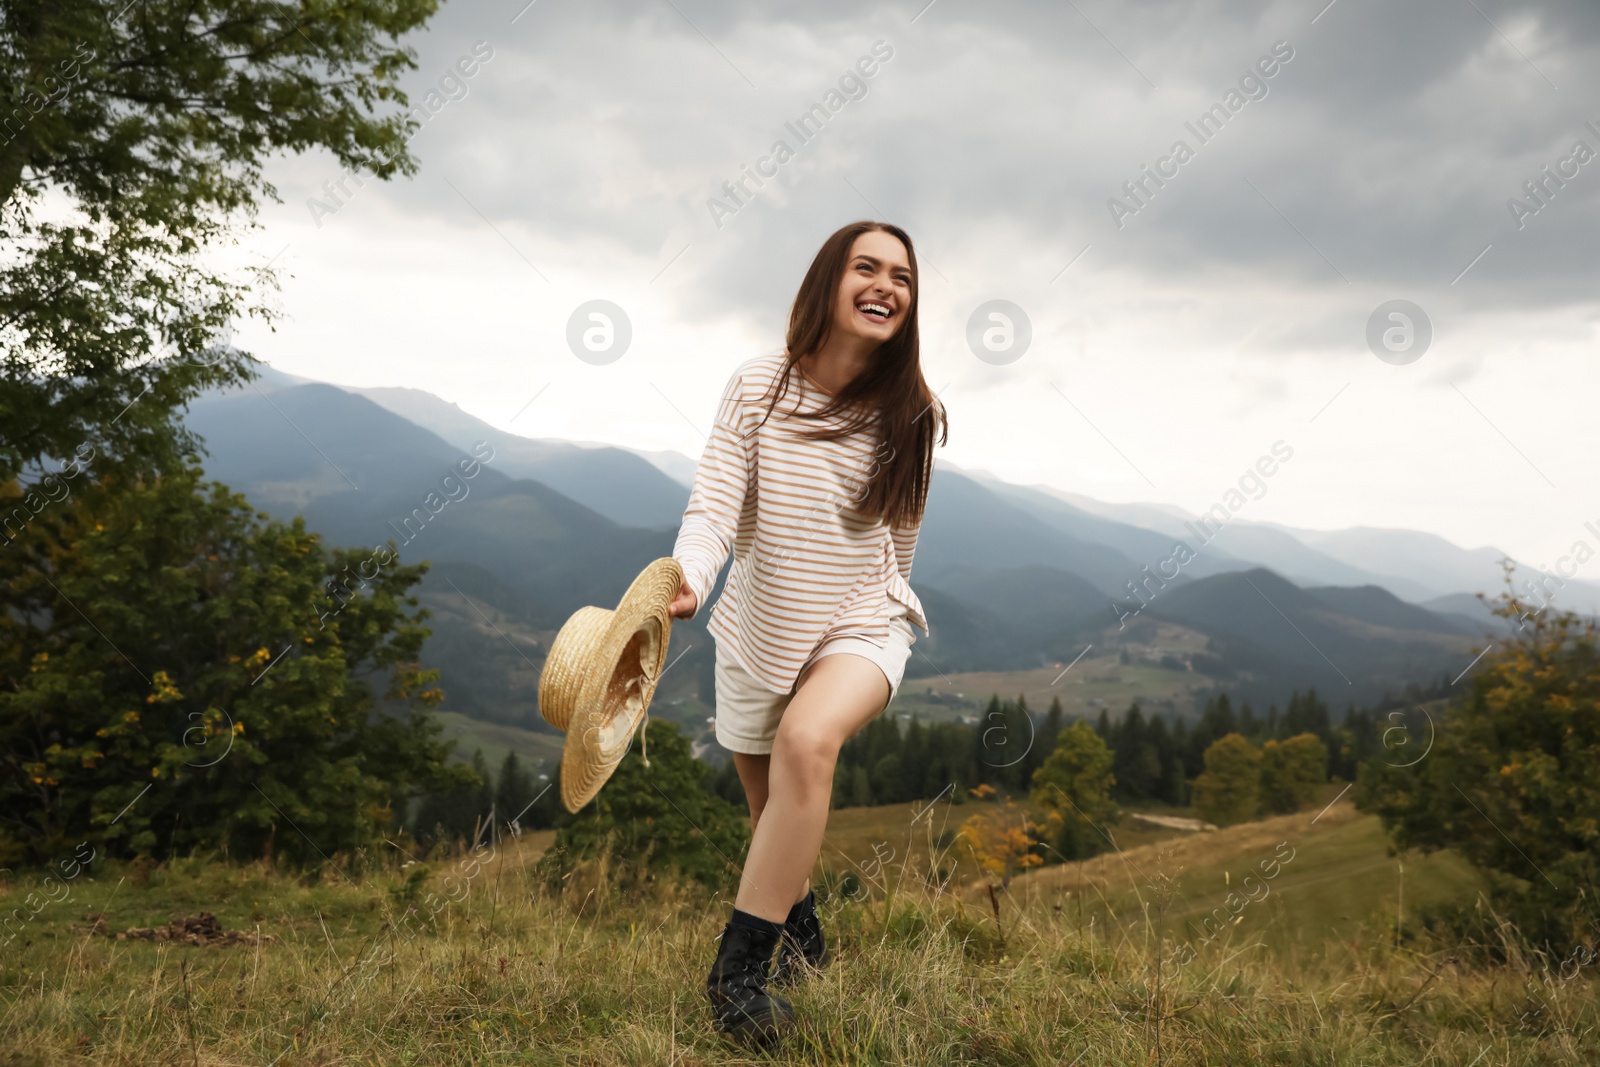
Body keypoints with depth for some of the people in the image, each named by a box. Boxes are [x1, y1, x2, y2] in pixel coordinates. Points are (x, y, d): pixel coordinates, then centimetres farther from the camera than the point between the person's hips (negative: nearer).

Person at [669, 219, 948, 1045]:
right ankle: (802, 935, 47)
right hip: (758, 631, 2)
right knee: (774, 813, 16)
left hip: (862, 625, -1)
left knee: (807, 738, -32)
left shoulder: (913, 415, -8)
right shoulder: (756, 387, -12)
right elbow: (712, 509, -19)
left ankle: (738, 967, -24)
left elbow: (901, 530, 6)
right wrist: (686, 578, -39)